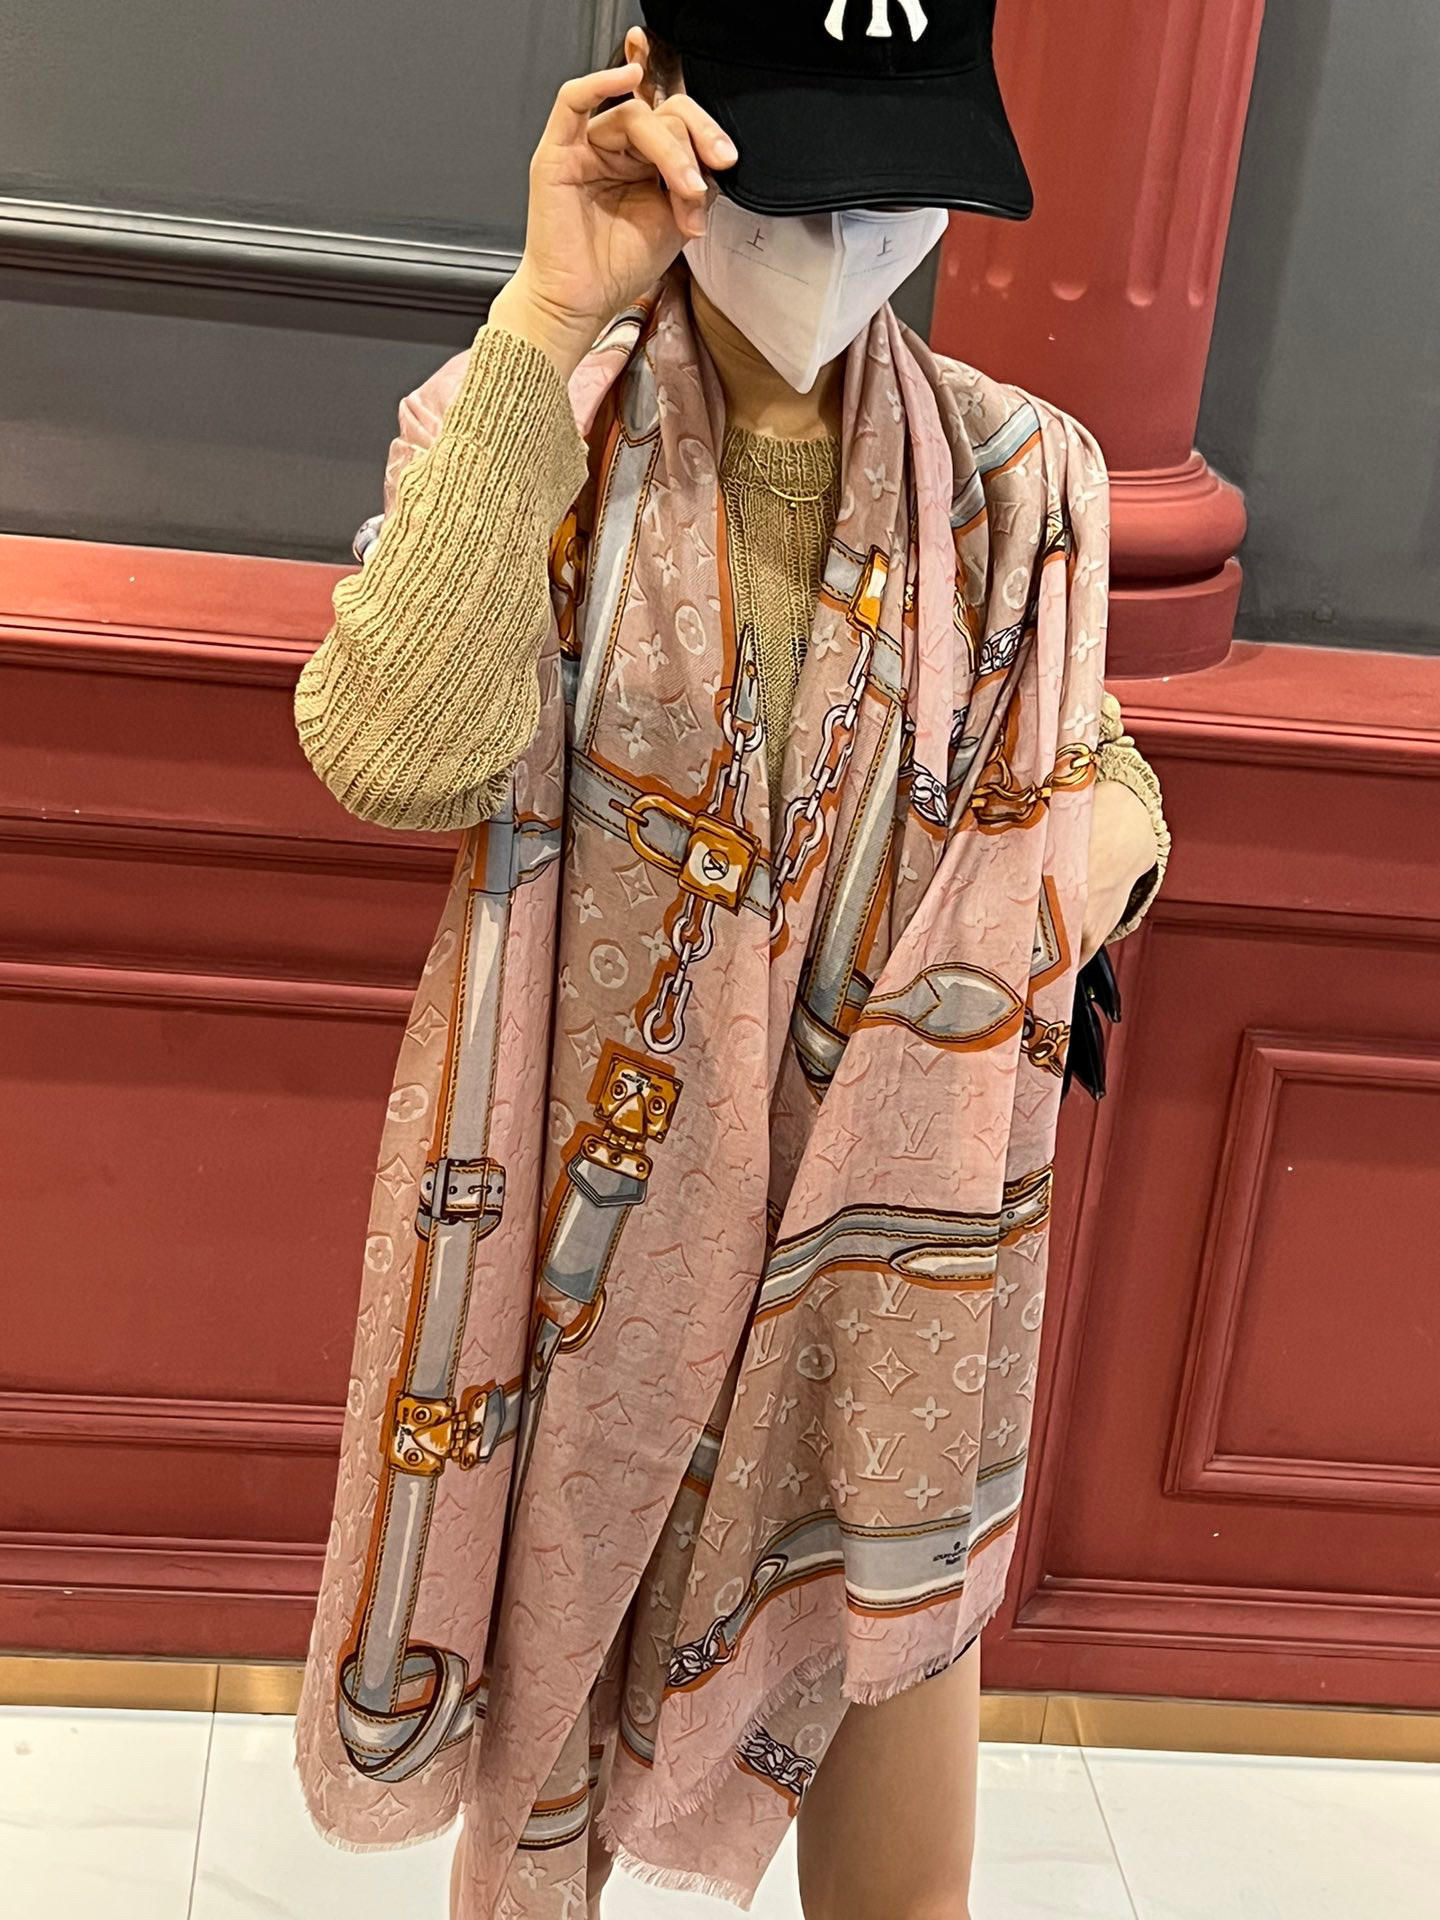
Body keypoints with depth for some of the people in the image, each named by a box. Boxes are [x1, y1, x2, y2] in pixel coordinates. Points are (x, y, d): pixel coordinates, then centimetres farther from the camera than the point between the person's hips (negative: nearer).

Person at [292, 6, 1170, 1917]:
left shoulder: (1007, 475, -2)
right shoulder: (518, 422, -7)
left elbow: (1101, 773, 13)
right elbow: (396, 753, -25)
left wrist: (1097, 836, -12)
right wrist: (545, 327, -26)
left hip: (880, 1241, 2)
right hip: (577, 1200, -1)